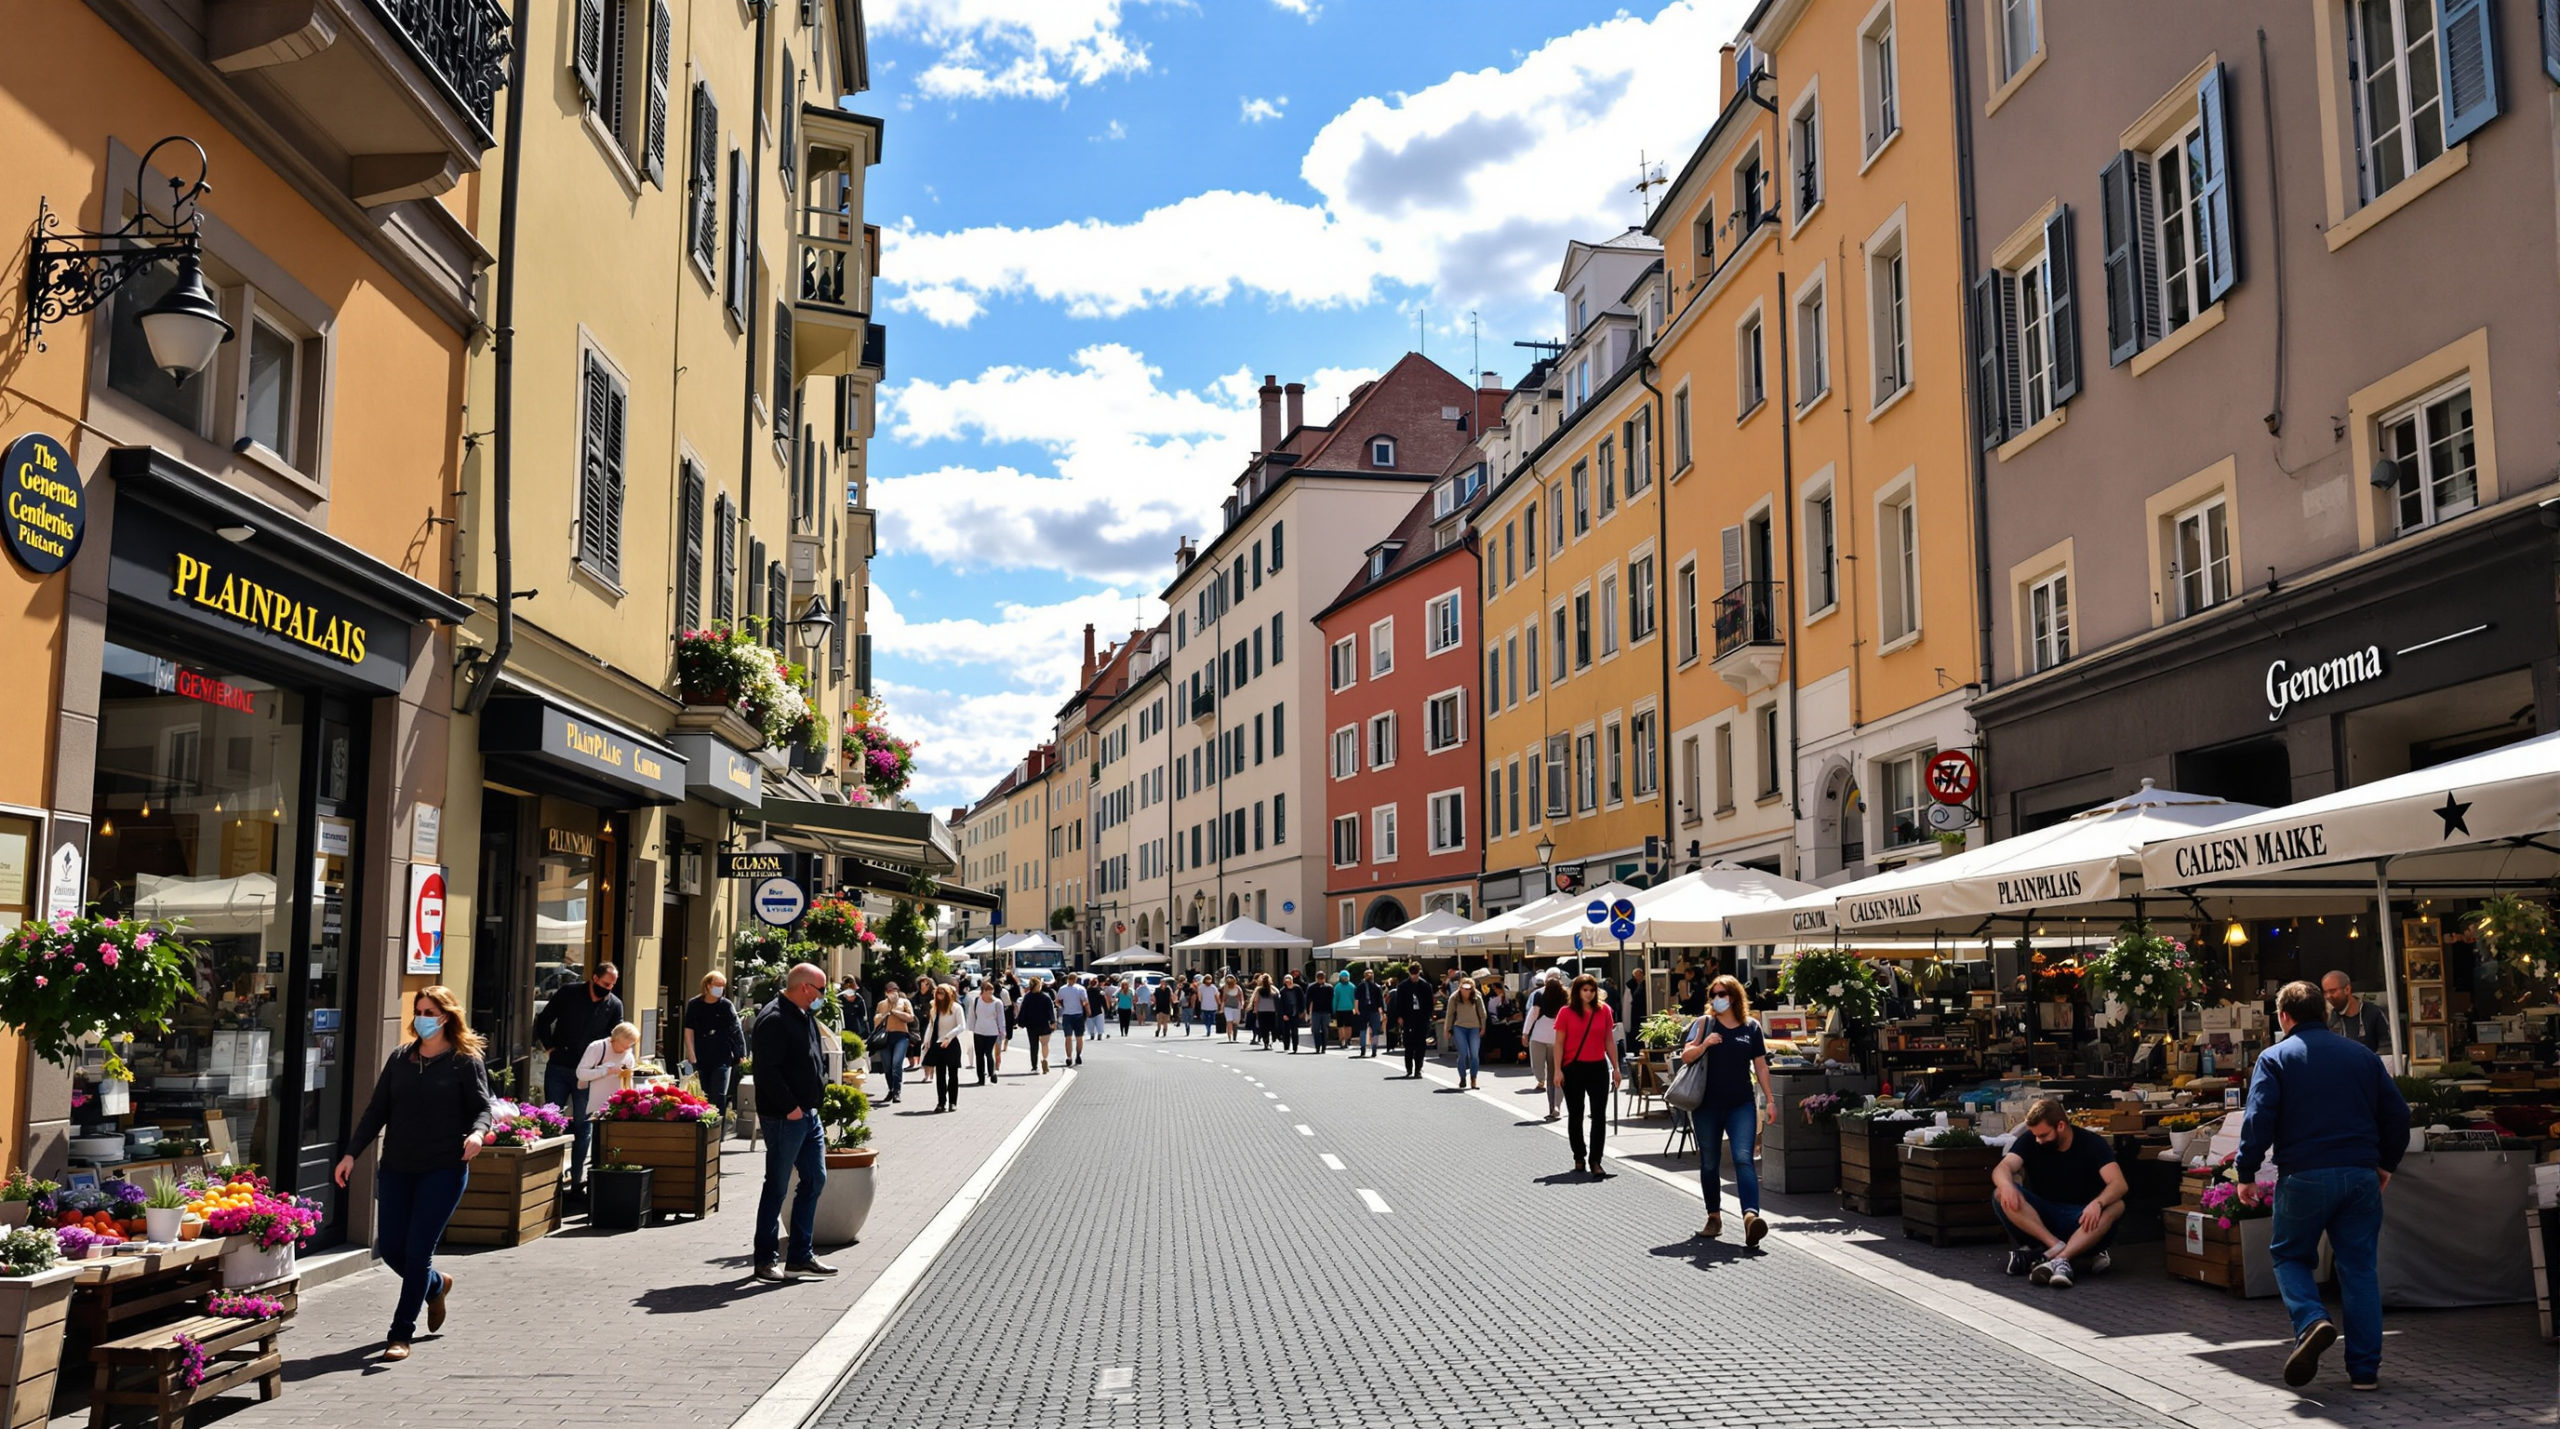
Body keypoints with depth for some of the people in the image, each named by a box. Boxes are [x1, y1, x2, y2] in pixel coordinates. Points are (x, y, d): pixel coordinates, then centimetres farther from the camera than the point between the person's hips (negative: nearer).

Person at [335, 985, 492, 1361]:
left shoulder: (466, 1061, -2)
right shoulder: (400, 1058, 10)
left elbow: (483, 1107, -4)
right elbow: (377, 1110, 12)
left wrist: (477, 1132, -26)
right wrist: (352, 1152, 4)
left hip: (444, 1168, -5)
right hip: (397, 1167, 5)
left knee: (417, 1250, -7)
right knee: (389, 1248, 6)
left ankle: (402, 1333, 6)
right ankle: (436, 1285, 36)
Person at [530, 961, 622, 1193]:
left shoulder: (615, 1005, 2)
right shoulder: (569, 993, -2)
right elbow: (543, 1020, 6)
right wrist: (550, 1047, -1)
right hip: (559, 1068, -1)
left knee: (582, 1126, 3)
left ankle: (577, 1179, 10)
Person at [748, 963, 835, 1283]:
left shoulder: (805, 1016, 14)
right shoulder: (774, 1019, -17)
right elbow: (767, 1071, -23)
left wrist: (817, 1094, 14)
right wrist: (790, 1107, -21)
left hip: (808, 1113, 10)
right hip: (784, 1118, -10)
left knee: (815, 1180, 12)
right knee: (777, 1187, 0)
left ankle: (802, 1256, 20)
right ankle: (766, 1259, 11)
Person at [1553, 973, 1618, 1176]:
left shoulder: (1603, 1010, 3)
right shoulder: (1566, 1013, -3)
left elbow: (1609, 1041, 8)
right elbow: (1559, 1043, -2)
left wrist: (1615, 1068, 7)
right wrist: (1558, 1070, -9)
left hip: (1598, 1068, 2)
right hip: (1573, 1068, -2)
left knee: (1599, 1115, -2)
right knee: (1575, 1115, 8)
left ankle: (1595, 1161, 1)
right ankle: (1579, 1158, 20)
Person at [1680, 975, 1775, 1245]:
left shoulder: (1751, 1027, 5)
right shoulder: (1704, 1023, 3)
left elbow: (1760, 1065, 10)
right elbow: (1685, 1056, -2)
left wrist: (1770, 1100, 6)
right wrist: (1704, 1044, -21)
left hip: (1741, 1104, -1)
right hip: (1707, 1105, 1)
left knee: (1743, 1158, -16)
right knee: (1709, 1163, 9)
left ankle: (1751, 1215, -28)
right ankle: (1714, 1218, 21)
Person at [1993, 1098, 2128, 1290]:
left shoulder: (2092, 1143, -7)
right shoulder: (2029, 1141, -2)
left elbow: (2119, 1184, -20)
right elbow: (2001, 1169, -16)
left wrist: (2097, 1203, -41)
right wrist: (2006, 1184, -41)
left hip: (2080, 1219, -1)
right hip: (2040, 1215, 1)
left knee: (2116, 1207, -33)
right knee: (2001, 1194, -25)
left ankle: (2056, 1258, -45)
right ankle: (2057, 1247, -35)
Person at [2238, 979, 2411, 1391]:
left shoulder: (2275, 1058, -2)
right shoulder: (2362, 1055, 11)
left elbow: (2258, 1120, -11)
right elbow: (2397, 1113, 12)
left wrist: (2246, 1174, -3)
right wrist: (2386, 1163, 24)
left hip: (2304, 1176, -3)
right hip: (2361, 1175, 3)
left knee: (2291, 1255, 14)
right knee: (2360, 1268, 9)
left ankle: (2311, 1321, -14)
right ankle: (2364, 1369, 8)